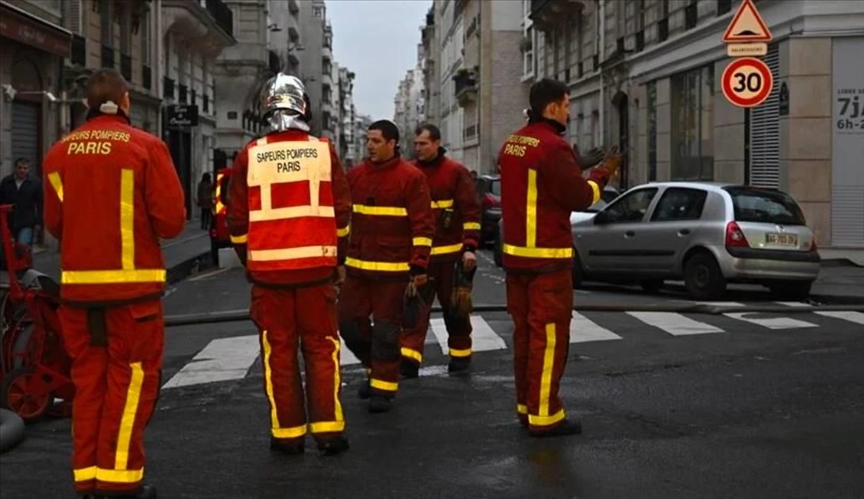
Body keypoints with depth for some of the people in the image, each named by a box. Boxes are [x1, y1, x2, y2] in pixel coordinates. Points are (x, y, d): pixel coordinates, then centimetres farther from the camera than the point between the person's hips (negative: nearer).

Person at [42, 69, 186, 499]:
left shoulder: (59, 152, 5)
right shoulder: (145, 147, -8)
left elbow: (54, 223, 7)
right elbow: (171, 220, -11)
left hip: (77, 283, 5)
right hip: (131, 282, -4)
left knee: (88, 377, 13)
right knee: (131, 376, 3)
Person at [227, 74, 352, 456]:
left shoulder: (250, 156, -1)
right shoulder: (324, 151, 0)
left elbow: (237, 220, 3)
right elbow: (341, 213, 4)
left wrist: (249, 262, 17)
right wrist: (337, 259, 16)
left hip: (268, 267, 0)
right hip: (316, 266, 0)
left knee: (279, 351, 7)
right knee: (321, 347, 8)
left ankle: (288, 433, 11)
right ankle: (328, 429, 7)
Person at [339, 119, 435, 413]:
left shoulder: (411, 177, -7)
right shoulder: (354, 176, 8)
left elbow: (423, 226, -9)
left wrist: (419, 269, -12)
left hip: (393, 269, -5)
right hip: (356, 267, 5)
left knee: (386, 329, 0)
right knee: (349, 322, 8)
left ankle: (384, 387, 12)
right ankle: (376, 367, 29)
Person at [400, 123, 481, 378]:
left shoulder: (456, 172, -4)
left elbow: (470, 212, -7)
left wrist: (470, 247, -15)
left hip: (450, 252, -2)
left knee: (454, 307, 10)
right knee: (416, 307, -5)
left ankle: (460, 354, 25)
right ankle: (409, 357, -10)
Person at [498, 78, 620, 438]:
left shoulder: (512, 144, 9)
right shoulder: (553, 147, -18)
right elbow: (580, 197, -15)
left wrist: (573, 167, 12)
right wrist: (602, 174, 1)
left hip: (515, 252, 9)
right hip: (547, 257, -9)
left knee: (525, 332, 14)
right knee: (548, 336, -3)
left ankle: (526, 405, 22)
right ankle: (544, 415, 0)